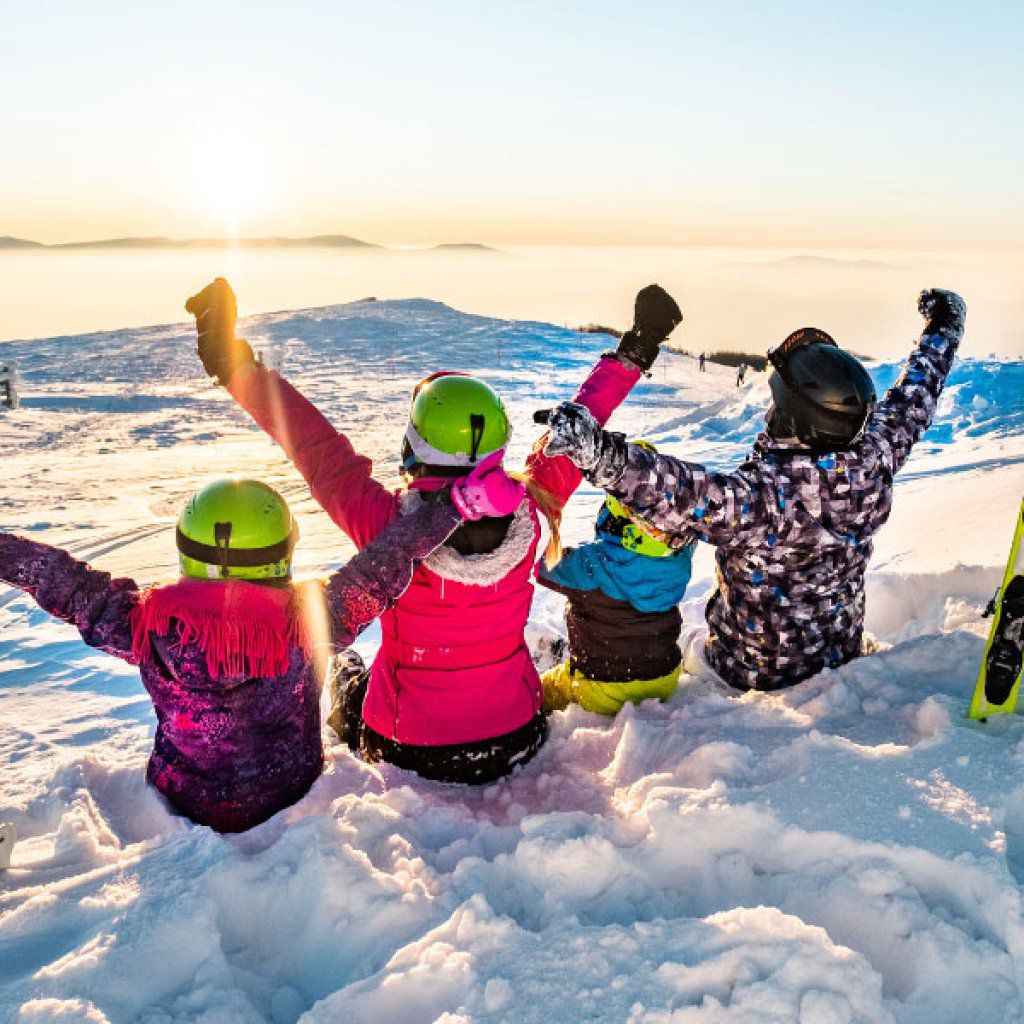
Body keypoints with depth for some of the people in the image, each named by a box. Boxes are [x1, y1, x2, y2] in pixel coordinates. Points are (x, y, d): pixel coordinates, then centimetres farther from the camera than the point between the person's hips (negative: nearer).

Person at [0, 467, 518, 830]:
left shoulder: (153, 625, -24)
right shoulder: (310, 619, -28)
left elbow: (67, 582, -13)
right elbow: (384, 568, -27)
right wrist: (460, 502, -25)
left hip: (185, 806, 2)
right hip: (290, 802, -1)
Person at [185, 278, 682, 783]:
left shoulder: (389, 527, -30)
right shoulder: (527, 516, -22)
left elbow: (318, 450, -19)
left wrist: (236, 366, -9)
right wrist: (630, 356, 5)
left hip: (414, 753, -2)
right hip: (516, 742, 2)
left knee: (349, 689, 31)